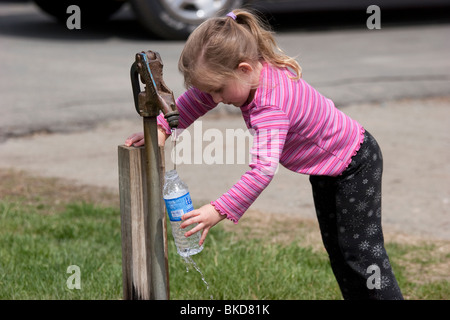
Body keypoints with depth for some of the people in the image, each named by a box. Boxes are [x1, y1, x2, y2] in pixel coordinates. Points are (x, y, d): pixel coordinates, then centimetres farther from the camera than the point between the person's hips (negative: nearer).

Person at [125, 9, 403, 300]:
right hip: (326, 171, 10)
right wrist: (162, 127, -12)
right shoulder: (250, 74, -13)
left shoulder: (271, 105, -40)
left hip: (357, 165, -10)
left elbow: (263, 168, -49)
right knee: (335, 245, 15)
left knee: (360, 249, -5)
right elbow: (198, 98, 1)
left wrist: (219, 210, -51)